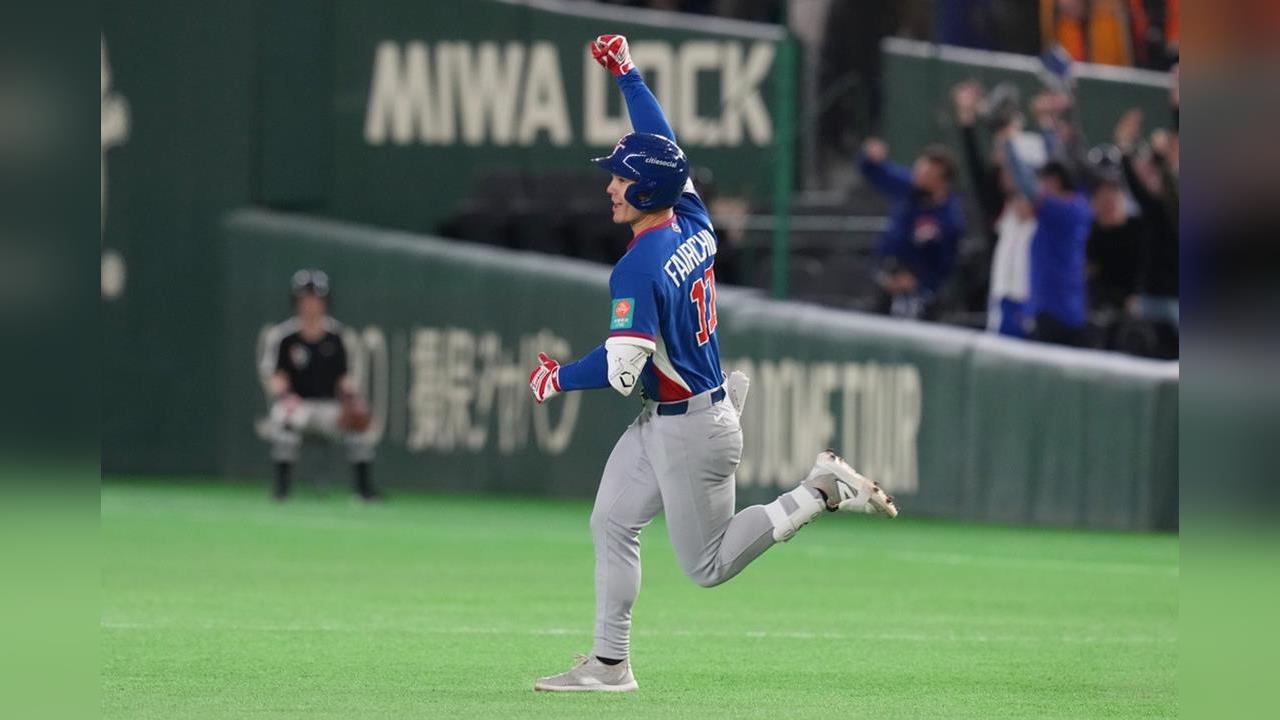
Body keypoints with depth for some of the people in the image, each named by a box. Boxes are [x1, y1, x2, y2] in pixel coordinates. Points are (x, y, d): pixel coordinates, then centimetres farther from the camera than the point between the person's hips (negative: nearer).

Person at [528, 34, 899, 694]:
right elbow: (662, 144, 14)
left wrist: (557, 380, -10)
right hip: (661, 422, 9)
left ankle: (820, 491, -1)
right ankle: (609, 663, 14)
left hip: (690, 430, -9)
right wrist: (625, 74, 21)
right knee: (611, 523, 11)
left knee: (708, 565, 3)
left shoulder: (638, 267, -25)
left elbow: (621, 370, -27)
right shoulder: (693, 224, -1)